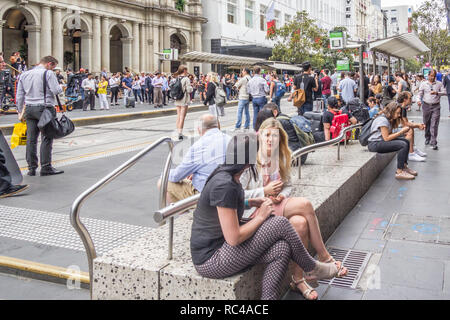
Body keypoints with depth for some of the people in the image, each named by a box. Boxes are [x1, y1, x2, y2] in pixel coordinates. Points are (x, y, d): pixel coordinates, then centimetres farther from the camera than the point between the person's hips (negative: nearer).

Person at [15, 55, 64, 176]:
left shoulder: (24, 75, 14)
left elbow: (19, 96, 15)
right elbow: (56, 90, -14)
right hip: (44, 108, -6)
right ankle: (46, 167, -3)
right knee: (46, 138, -3)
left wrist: (20, 111, 21)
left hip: (29, 108, 6)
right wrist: (61, 88, 8)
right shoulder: (48, 73, -6)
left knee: (31, 138, 7)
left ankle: (31, 168, 10)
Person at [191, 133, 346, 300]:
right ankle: (312, 269, 11)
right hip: (211, 262, -10)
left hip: (221, 246, 10)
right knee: (280, 224, -12)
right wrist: (261, 216, -9)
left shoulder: (226, 176, 5)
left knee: (281, 250, -8)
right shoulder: (224, 185, -25)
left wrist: (250, 202, 11)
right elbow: (233, 238, -24)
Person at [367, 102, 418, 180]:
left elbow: (390, 134, 9)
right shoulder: (383, 120, -18)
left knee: (406, 141, 4)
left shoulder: (389, 119, 13)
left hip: (381, 141, 10)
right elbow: (386, 138, -20)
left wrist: (402, 132, -4)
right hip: (375, 144, -10)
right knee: (403, 145, -22)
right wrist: (401, 132, -15)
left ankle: (404, 167, 10)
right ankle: (399, 172, -18)